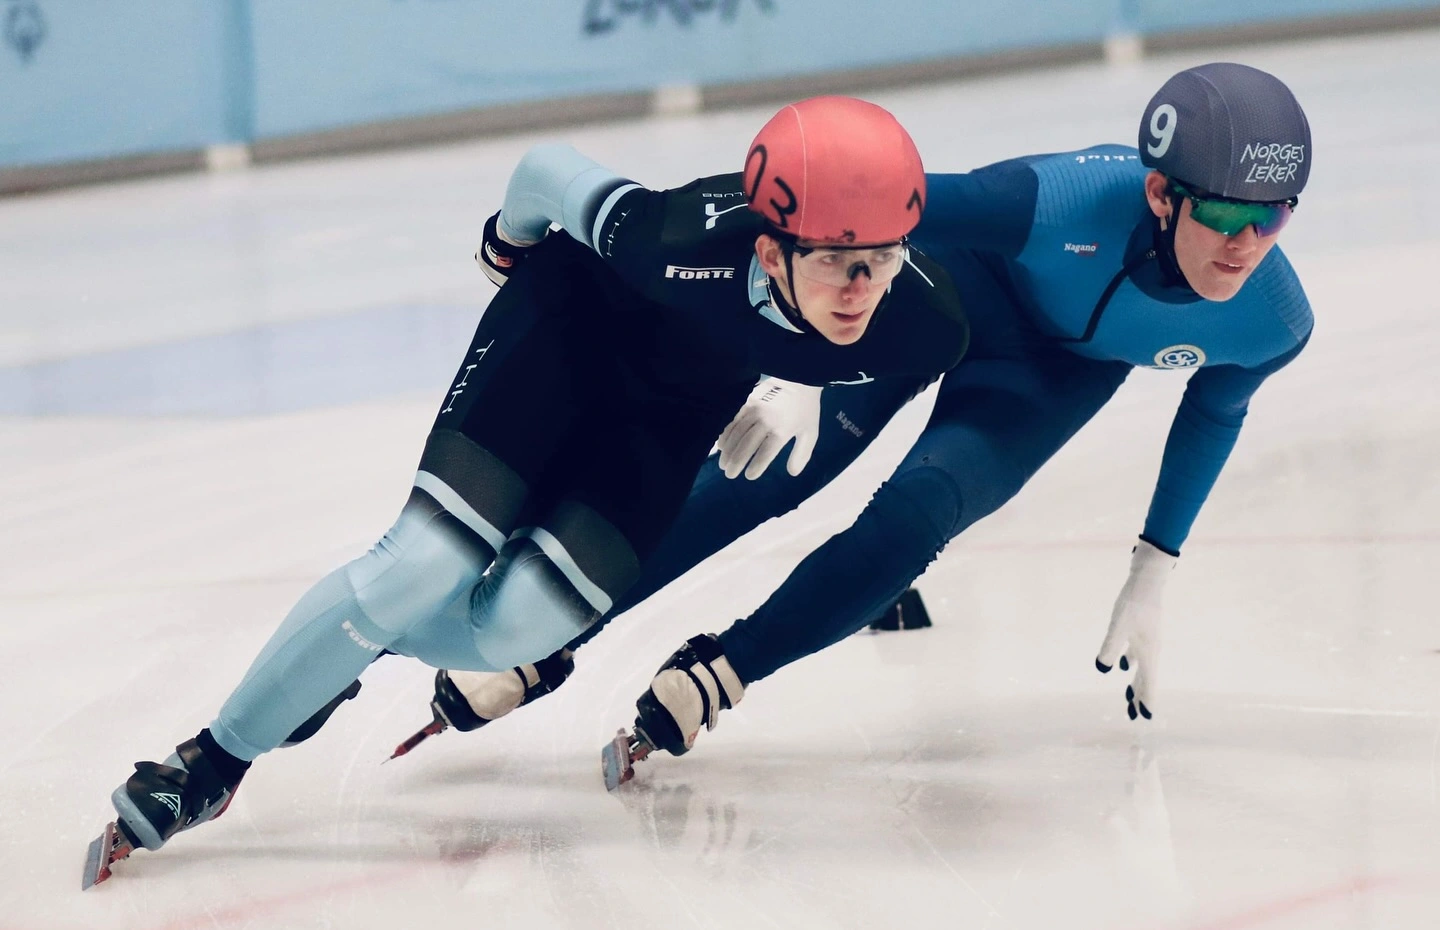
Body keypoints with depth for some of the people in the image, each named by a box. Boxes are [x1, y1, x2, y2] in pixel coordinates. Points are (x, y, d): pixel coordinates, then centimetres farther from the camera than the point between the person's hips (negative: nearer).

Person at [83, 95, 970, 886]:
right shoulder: (680, 249, -40)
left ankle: (378, 635, 23)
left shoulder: (923, 324, -32)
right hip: (579, 318, -3)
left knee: (510, 631, -10)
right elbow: (551, 166, -19)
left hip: (680, 401, 3)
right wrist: (512, 237, 2)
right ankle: (216, 761, 4)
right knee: (424, 568, -14)